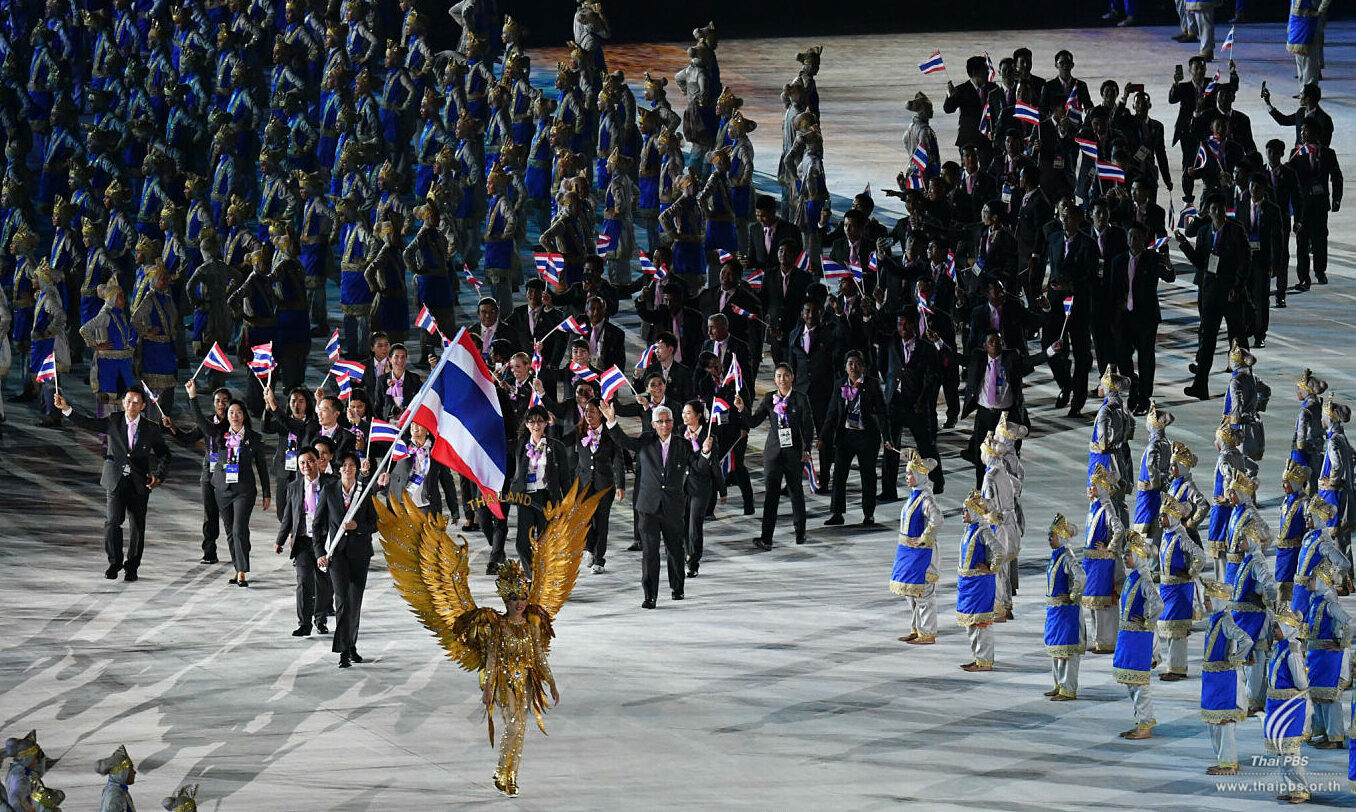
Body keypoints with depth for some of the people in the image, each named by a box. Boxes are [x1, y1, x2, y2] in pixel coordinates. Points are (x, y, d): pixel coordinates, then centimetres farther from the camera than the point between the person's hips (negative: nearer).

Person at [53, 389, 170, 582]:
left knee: (138, 526, 2)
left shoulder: (151, 429, 5)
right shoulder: (113, 422, 5)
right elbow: (87, 423, -3)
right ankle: (115, 562, 2)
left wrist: (159, 476, -5)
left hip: (139, 483, 1)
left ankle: (132, 566, 16)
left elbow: (164, 455, 12)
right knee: (113, 521, -14)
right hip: (115, 479, -1)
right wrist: (66, 409, -17)